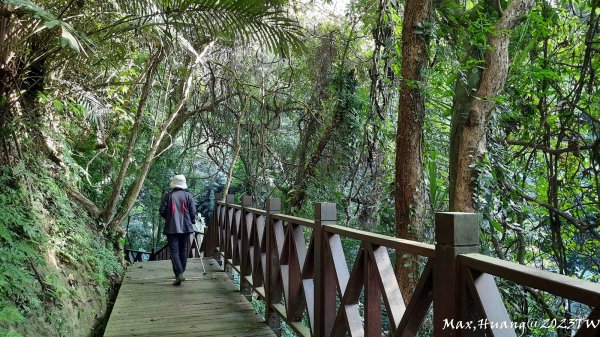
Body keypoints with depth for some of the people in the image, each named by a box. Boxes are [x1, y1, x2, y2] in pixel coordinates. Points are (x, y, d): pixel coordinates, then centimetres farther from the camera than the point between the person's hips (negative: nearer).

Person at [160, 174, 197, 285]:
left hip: (171, 227, -1)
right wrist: (192, 221, 17)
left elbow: (162, 211, -2)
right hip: (185, 227, 2)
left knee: (174, 250, -2)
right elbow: (193, 212, -2)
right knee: (183, 250, 14)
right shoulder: (188, 195, -1)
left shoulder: (168, 196, -3)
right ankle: (181, 272, 22)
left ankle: (179, 273, -17)